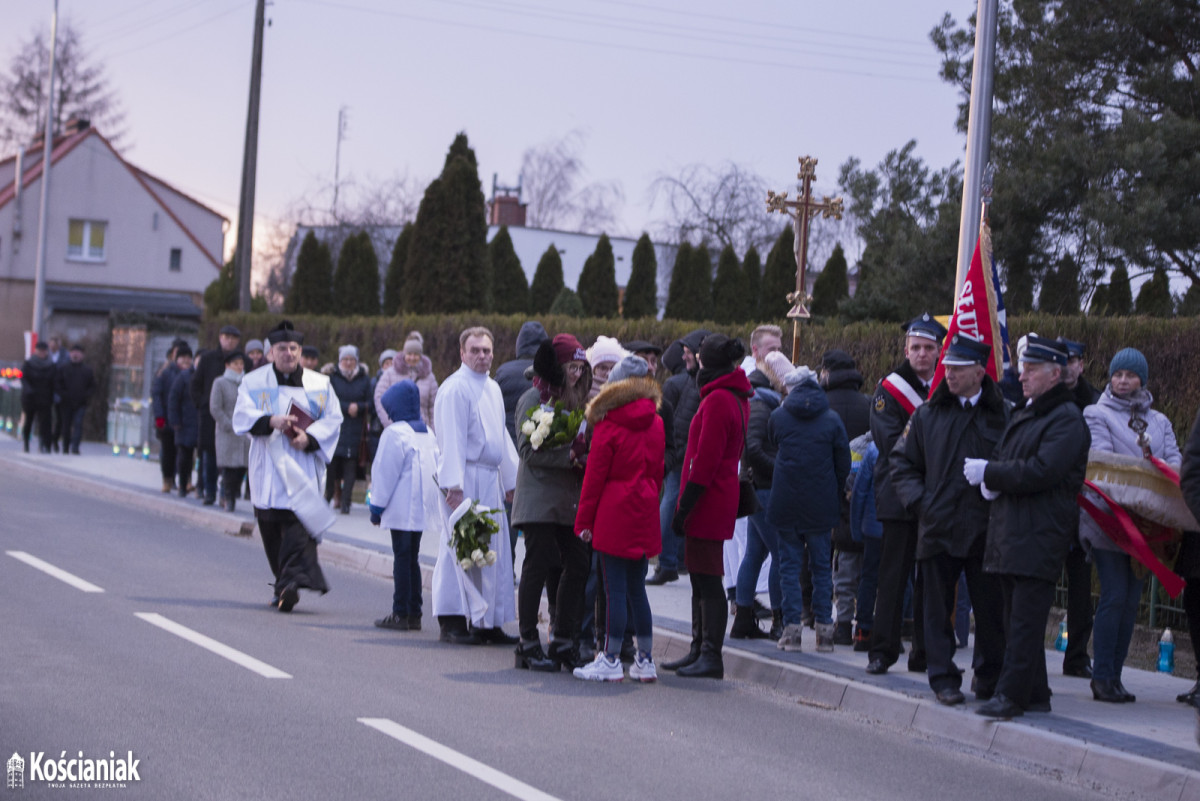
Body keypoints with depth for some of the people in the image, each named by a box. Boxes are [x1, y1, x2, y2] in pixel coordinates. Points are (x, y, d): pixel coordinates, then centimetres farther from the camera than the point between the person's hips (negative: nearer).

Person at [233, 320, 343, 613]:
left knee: (297, 525, -16)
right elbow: (242, 417, -3)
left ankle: (290, 583, -23)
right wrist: (270, 421, -22)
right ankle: (286, 585, 16)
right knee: (271, 530, 4)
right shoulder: (254, 382, 8)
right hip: (268, 467, 2)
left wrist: (309, 438, -14)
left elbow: (333, 419, 4)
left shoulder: (320, 384, 9)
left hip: (303, 465, -2)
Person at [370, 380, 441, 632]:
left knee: (402, 558, -3)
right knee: (412, 559, 13)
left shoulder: (395, 433, -13)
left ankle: (401, 614, -1)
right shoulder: (428, 432, 11)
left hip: (402, 508, -7)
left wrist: (377, 507, -5)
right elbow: (436, 468, 15)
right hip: (422, 508, 7)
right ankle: (414, 613, 14)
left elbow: (385, 473, -12)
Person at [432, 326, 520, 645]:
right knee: (460, 550, -6)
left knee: (494, 552, 7)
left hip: (490, 480, 8)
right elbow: (452, 440, -15)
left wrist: (511, 481, 21)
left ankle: (487, 622, 12)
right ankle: (452, 622, -2)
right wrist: (454, 485, -21)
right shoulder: (455, 389, -10)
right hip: (465, 478, -8)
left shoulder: (492, 388, 17)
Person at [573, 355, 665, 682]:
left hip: (614, 511, -6)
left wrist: (584, 521, -2)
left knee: (615, 589, -3)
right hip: (644, 513, 6)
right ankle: (645, 661, 13)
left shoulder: (608, 426, -10)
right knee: (636, 588, 12)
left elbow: (595, 477, -8)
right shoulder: (656, 424, 6)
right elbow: (658, 471, 13)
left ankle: (611, 661, 0)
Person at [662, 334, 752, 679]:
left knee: (708, 580, -7)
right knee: (701, 578, 15)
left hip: (708, 503, -10)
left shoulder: (717, 401, -17)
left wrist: (684, 507, -17)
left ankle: (711, 657, -4)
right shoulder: (737, 399, 14)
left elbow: (706, 459, -20)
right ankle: (699, 651, 22)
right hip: (723, 495, 10)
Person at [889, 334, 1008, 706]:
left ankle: (989, 677, 21)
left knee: (991, 608, 5)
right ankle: (944, 678, 12)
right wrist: (919, 501, 1)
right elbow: (901, 462, 14)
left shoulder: (1002, 416, 1)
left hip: (986, 530, -1)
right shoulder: (928, 414, 8)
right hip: (938, 528, 1)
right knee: (939, 608, 4)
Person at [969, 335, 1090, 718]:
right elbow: (1005, 460, 23)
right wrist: (991, 481, -1)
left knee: (1025, 620, -9)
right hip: (1010, 531, 9)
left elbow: (1041, 471, -19)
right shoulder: (1022, 415, 20)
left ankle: (1011, 694, -9)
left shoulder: (1067, 420, -9)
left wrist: (989, 473, -11)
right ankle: (1034, 693, 18)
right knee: (1017, 618, 11)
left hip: (1040, 537, -9)